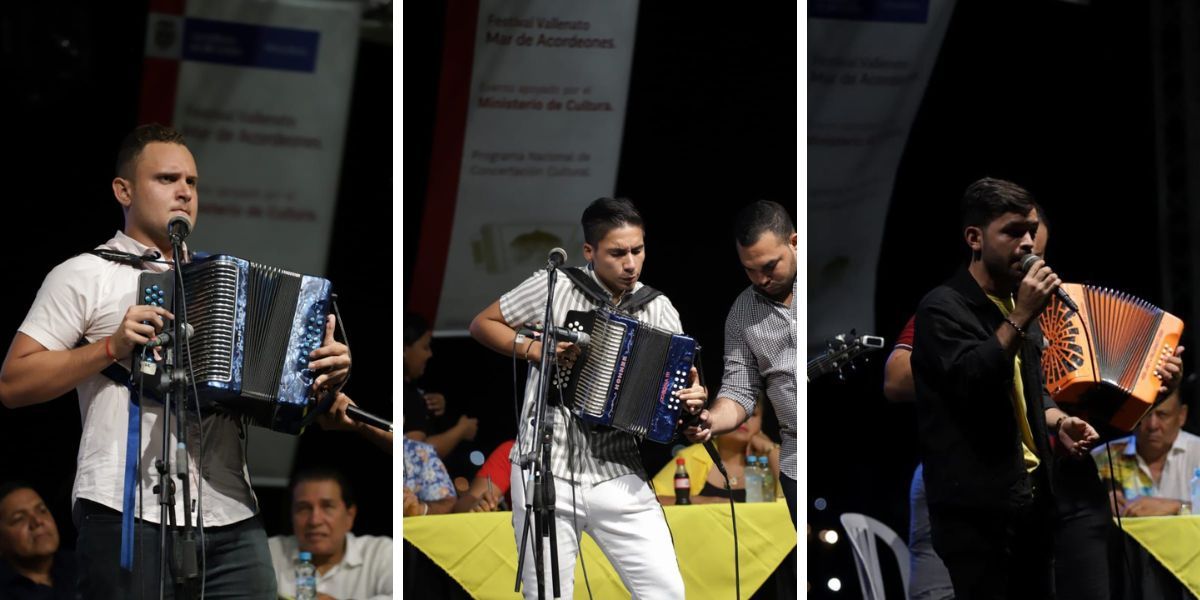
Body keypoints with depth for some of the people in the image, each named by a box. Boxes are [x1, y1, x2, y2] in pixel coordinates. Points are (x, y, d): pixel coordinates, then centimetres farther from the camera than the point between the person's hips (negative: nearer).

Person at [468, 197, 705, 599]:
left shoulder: (658, 310, 3)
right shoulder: (552, 288, -4)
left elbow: (680, 379, 8)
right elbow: (482, 325, 6)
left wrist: (693, 398, -15)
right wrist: (533, 348, -9)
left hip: (619, 476, 2)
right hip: (545, 474, -2)